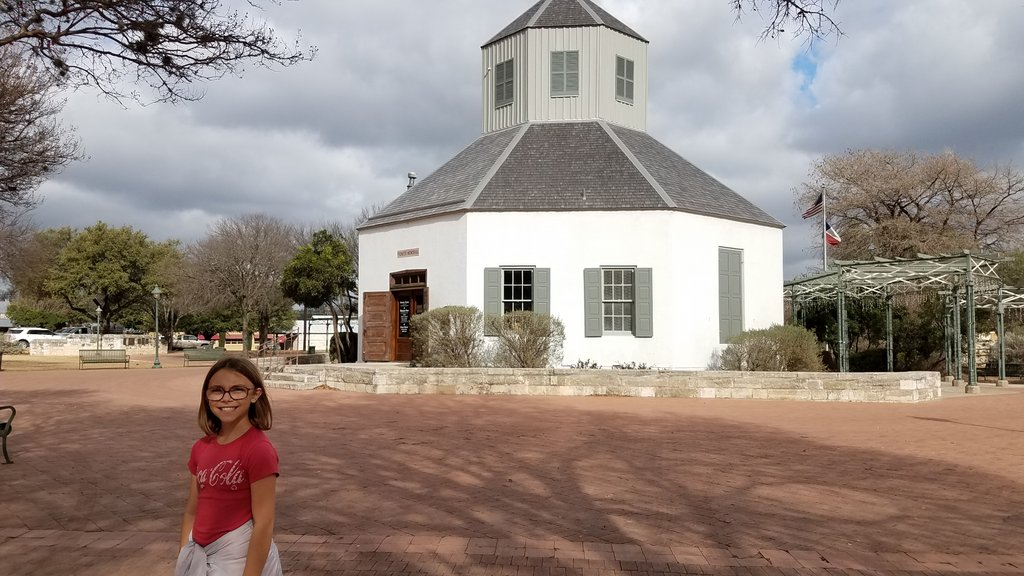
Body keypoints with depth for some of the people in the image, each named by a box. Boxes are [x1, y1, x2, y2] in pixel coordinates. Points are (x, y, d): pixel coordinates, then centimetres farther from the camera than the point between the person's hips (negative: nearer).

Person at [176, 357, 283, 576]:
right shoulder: (201, 448, 2)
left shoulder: (259, 449, -18)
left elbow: (264, 524, -18)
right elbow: (192, 512, 8)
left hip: (241, 558, -6)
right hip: (199, 556, 6)